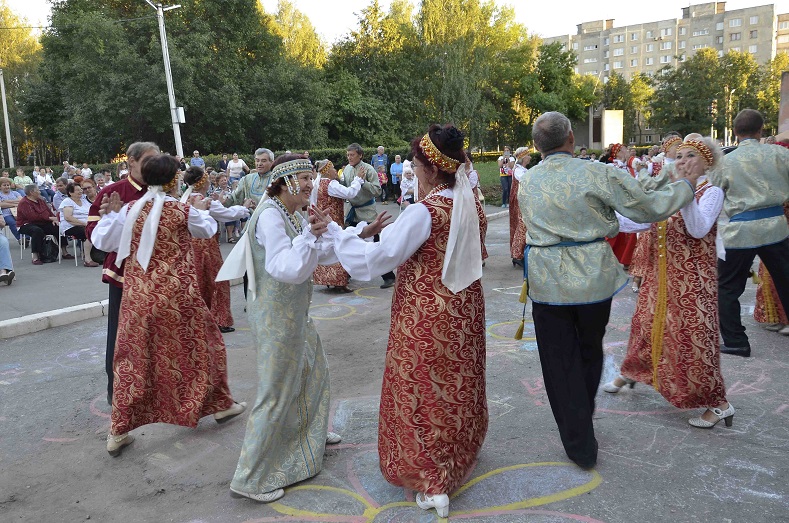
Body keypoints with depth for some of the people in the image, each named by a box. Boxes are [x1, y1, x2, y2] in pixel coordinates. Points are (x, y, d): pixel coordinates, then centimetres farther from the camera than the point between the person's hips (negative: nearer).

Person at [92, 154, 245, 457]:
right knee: (203, 344, 16)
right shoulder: (183, 210, -8)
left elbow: (103, 242, 7)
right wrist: (201, 210, 29)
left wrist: (110, 214, 18)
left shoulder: (128, 210, -1)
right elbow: (207, 230, 11)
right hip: (176, 295, -3)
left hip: (138, 296, 3)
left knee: (134, 358, 10)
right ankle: (219, 404, 30)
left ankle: (119, 430, 14)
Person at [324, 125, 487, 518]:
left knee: (422, 392, 7)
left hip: (426, 317, -7)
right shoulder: (469, 203, 0)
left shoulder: (423, 211, -23)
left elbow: (374, 260, -25)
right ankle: (459, 454, 43)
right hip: (463, 308, 8)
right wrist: (389, 231, 12)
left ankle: (432, 482, 16)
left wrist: (333, 232, -16)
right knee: (458, 385, 23)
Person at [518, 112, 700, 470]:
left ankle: (580, 447, 15)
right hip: (594, 278, 0)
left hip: (548, 283, 0)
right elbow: (648, 208, -7)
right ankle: (584, 420, 43)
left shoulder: (526, 182, 1)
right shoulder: (598, 174, -10)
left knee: (561, 365, 9)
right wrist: (685, 187, 12)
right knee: (590, 353, 23)